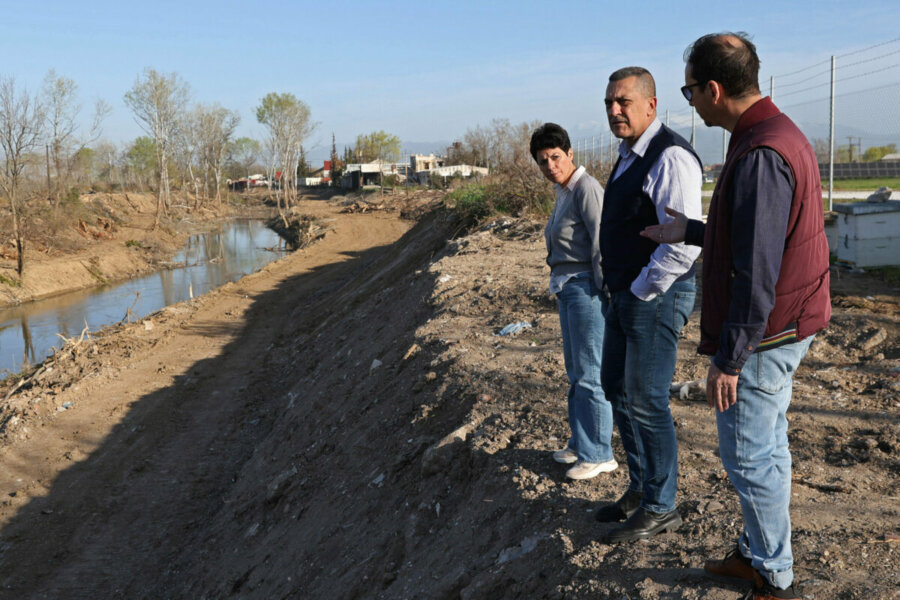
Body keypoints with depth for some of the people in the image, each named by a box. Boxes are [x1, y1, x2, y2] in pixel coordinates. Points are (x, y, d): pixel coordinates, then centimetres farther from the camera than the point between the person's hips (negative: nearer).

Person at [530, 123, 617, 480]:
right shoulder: (563, 192, 14)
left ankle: (598, 454, 9)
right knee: (575, 371, 18)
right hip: (568, 289, 10)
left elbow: (602, 245, -19)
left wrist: (603, 294, -17)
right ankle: (580, 443, 31)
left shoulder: (586, 189, -15)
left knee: (590, 374, -2)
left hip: (586, 289, -10)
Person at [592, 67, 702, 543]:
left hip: (656, 297, -10)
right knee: (617, 391, 17)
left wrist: (641, 291, -15)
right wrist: (620, 290, 18)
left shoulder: (670, 157, -17)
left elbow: (682, 245, -25)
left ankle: (660, 509, 14)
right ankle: (640, 489, 32)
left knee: (645, 404, -2)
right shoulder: (628, 156, 14)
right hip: (626, 295, 10)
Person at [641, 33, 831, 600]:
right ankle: (758, 554, 34)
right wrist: (690, 231, 24)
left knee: (748, 457, 3)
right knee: (769, 448, 19)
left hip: (762, 335, -10)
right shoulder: (780, 133, 10)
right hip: (784, 325, 10)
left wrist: (729, 358, -21)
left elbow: (757, 272, -26)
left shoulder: (760, 156, -24)